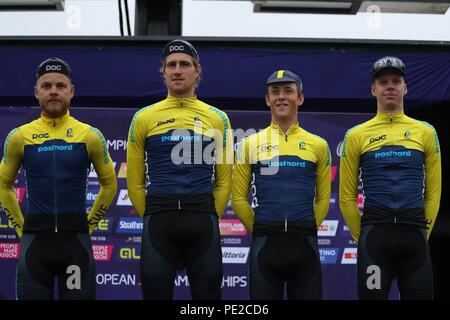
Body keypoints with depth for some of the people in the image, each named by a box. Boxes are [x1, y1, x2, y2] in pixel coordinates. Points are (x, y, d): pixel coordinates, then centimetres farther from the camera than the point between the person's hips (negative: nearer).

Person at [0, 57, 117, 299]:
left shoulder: (90, 136, 2)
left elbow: (109, 184, 14)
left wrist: (89, 224, 9)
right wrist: (21, 228, 10)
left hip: (76, 241, 0)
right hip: (34, 241, 1)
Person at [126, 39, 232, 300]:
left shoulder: (218, 118, 8)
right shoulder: (144, 118, 6)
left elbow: (224, 180, 9)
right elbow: (135, 182, 7)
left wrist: (208, 218, 4)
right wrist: (155, 218, 5)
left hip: (203, 222, 0)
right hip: (158, 222, 0)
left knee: (207, 292, 4)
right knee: (156, 292, 4)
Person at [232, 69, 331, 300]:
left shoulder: (318, 145, 8)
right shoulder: (250, 144, 6)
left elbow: (323, 198, 11)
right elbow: (238, 198, 7)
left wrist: (305, 231, 6)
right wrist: (261, 231, 4)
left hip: (305, 245, 1)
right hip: (264, 245, 0)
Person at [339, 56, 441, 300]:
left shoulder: (425, 132, 9)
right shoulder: (357, 135, 6)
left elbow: (433, 191, 10)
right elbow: (347, 196, 7)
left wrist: (421, 233, 6)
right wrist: (363, 238, 5)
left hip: (414, 236, 1)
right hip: (374, 233, -1)